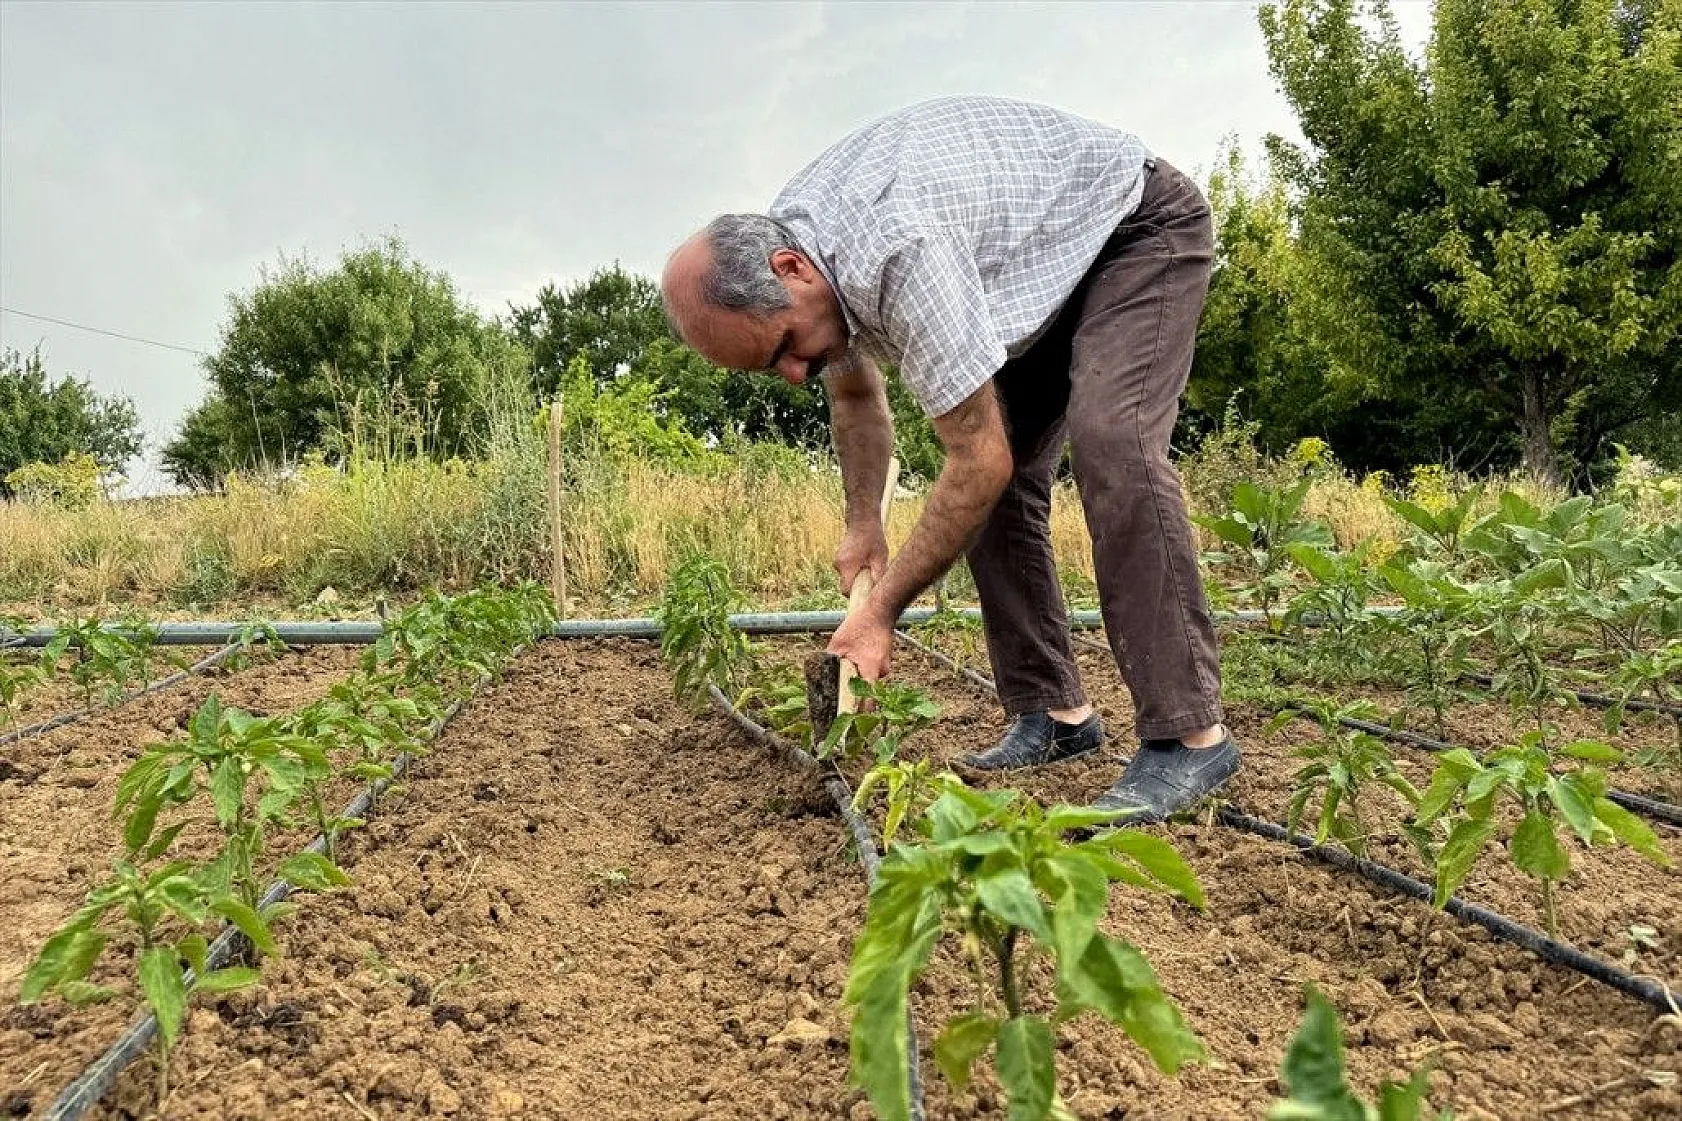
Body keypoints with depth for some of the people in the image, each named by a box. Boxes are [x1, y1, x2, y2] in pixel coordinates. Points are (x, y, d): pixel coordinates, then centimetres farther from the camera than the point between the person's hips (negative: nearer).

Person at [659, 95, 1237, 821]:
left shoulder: (897, 249, -41)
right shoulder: (775, 251, -12)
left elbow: (980, 462, -34)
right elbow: (856, 393, 9)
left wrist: (882, 612, -27)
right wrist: (863, 525, 4)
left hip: (1138, 226, -8)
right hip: (1044, 260, 9)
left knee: (1109, 444, -30)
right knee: (995, 484, -1)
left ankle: (1188, 733, -25)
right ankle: (1052, 714, 5)